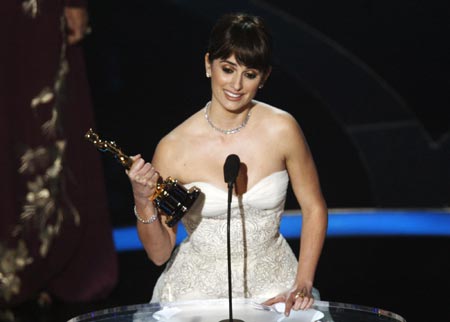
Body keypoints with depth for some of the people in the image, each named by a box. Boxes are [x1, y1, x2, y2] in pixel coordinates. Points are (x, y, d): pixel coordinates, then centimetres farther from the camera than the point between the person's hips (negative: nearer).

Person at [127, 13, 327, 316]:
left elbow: (314, 208, 4)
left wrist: (303, 285, -4)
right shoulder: (173, 148, -11)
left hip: (272, 285, 1)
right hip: (197, 289, 0)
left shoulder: (281, 129, -9)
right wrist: (144, 203, -20)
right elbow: (159, 253, -4)